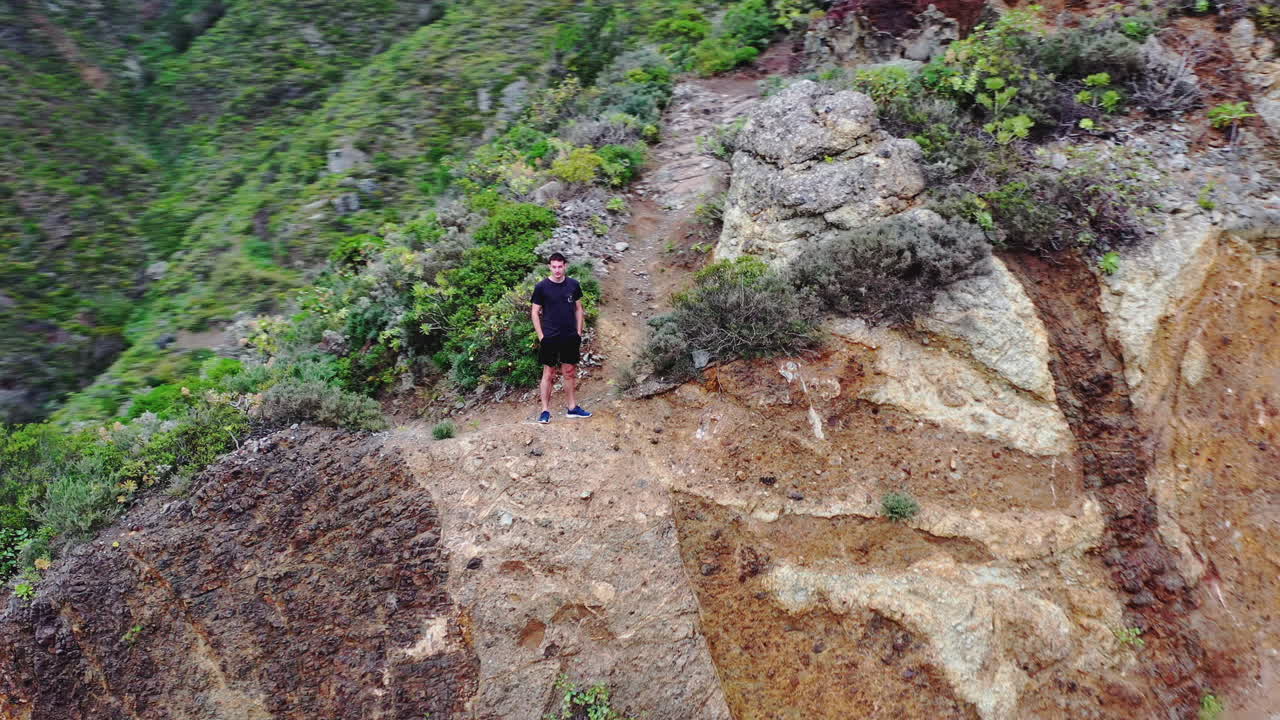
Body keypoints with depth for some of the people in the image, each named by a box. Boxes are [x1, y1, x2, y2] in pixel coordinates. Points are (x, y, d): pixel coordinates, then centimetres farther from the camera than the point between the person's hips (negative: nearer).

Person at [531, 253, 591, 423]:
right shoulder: (541, 287, -5)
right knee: (548, 374, 1)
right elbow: (535, 312, -2)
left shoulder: (573, 285, 3)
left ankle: (572, 408, 21)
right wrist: (541, 337, -8)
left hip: (570, 337, 3)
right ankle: (545, 411, 6)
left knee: (569, 372, 11)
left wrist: (579, 332, 5)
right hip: (550, 337, -3)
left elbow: (578, 309, 11)